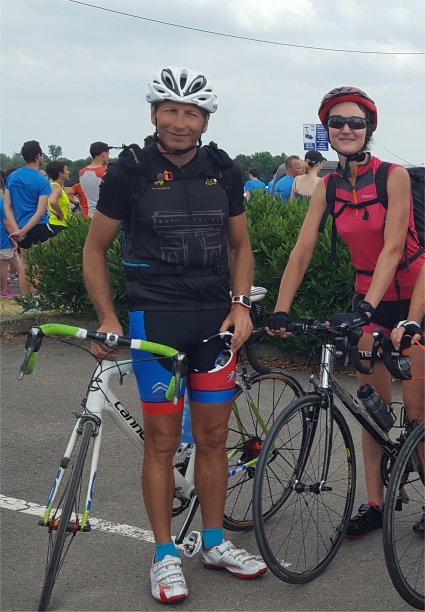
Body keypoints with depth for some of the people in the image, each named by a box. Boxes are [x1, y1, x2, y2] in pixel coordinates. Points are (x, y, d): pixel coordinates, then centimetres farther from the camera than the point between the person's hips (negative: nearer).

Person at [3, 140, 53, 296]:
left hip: (21, 229, 6)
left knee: (24, 265, 14)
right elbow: (40, 212, -16)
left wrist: (16, 230, -4)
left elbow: (7, 206, 2)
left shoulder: (11, 177, 5)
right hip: (39, 229, -6)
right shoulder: (42, 181, -11)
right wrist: (22, 231, -15)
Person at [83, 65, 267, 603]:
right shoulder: (130, 171, -6)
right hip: (156, 318, -3)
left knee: (212, 437, 10)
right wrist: (107, 318, -8)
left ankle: (214, 543, 26)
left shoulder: (223, 171, 4)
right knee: (162, 441, 1)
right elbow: (95, 248, 1)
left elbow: (239, 245, 15)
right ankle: (165, 555, 15)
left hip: (216, 318, 3)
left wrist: (240, 305, 1)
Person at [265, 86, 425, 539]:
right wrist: (279, 312, -15)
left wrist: (364, 308, -34)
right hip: (368, 299, 4)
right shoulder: (328, 187, -2)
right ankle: (374, 504, 16)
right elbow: (301, 252, -5)